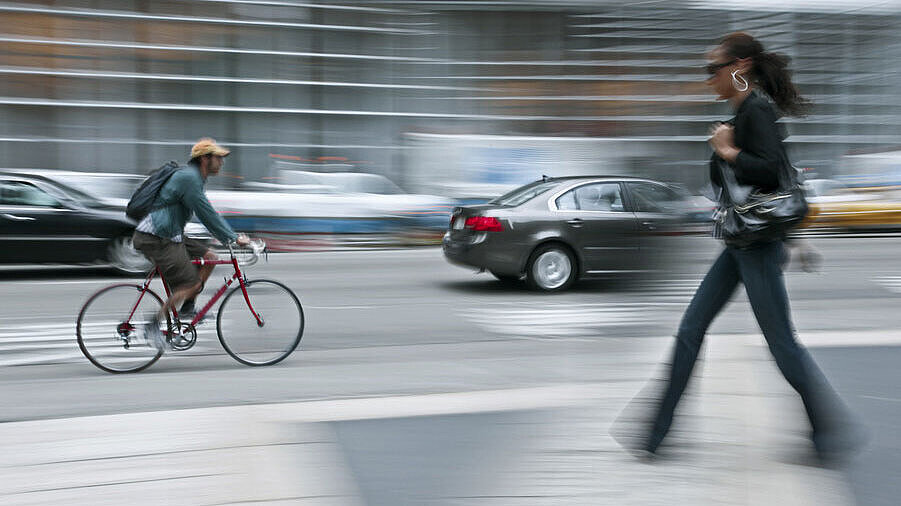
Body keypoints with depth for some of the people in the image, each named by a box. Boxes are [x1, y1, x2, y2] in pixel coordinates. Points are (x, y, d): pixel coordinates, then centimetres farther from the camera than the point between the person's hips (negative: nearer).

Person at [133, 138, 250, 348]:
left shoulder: (194, 176, 16)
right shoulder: (188, 177, -17)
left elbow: (208, 213, 21)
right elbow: (206, 214, -20)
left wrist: (232, 235, 14)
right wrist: (234, 238, -15)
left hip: (169, 235, 10)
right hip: (156, 239, -10)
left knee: (209, 257, 7)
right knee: (192, 283, -10)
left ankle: (187, 309, 14)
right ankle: (154, 324, 0)